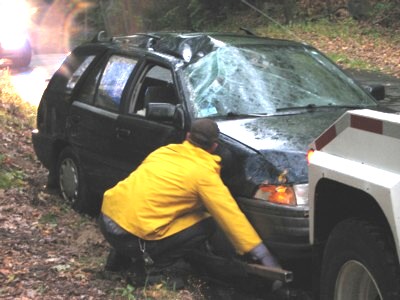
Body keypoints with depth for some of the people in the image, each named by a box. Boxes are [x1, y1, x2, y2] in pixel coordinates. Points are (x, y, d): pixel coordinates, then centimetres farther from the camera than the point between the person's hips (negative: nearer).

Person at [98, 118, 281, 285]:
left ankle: (121, 256, 21)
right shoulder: (203, 173, -3)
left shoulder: (164, 151, 16)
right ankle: (151, 261, 1)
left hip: (107, 217, 7)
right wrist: (262, 255, 0)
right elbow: (230, 216, -4)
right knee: (206, 224, 3)